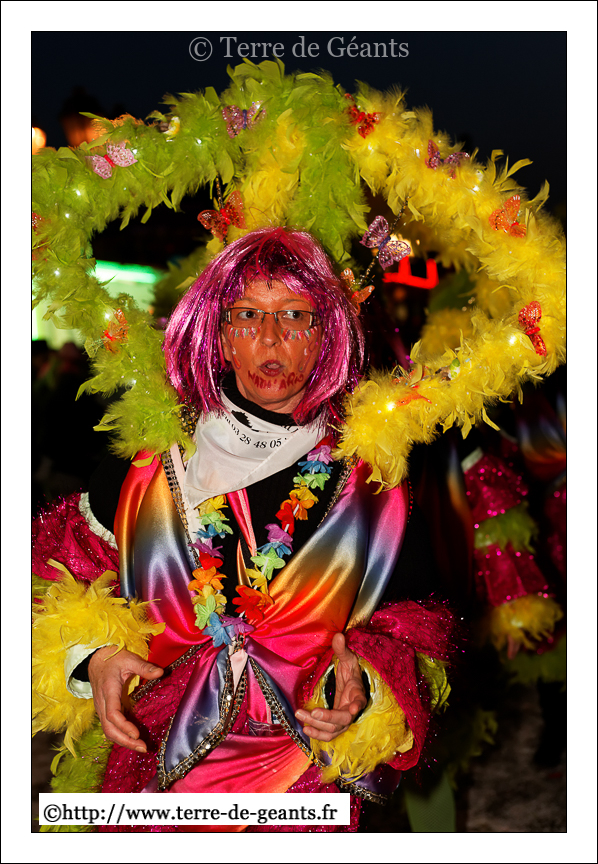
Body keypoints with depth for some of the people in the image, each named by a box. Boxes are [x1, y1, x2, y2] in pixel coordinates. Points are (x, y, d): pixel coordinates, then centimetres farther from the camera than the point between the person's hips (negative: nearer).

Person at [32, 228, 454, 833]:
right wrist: (88, 657, -4)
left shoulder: (369, 486, 0)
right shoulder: (148, 468, 1)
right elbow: (61, 573, 13)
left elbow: (416, 629, 7)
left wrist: (364, 691, -12)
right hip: (155, 770, 1)